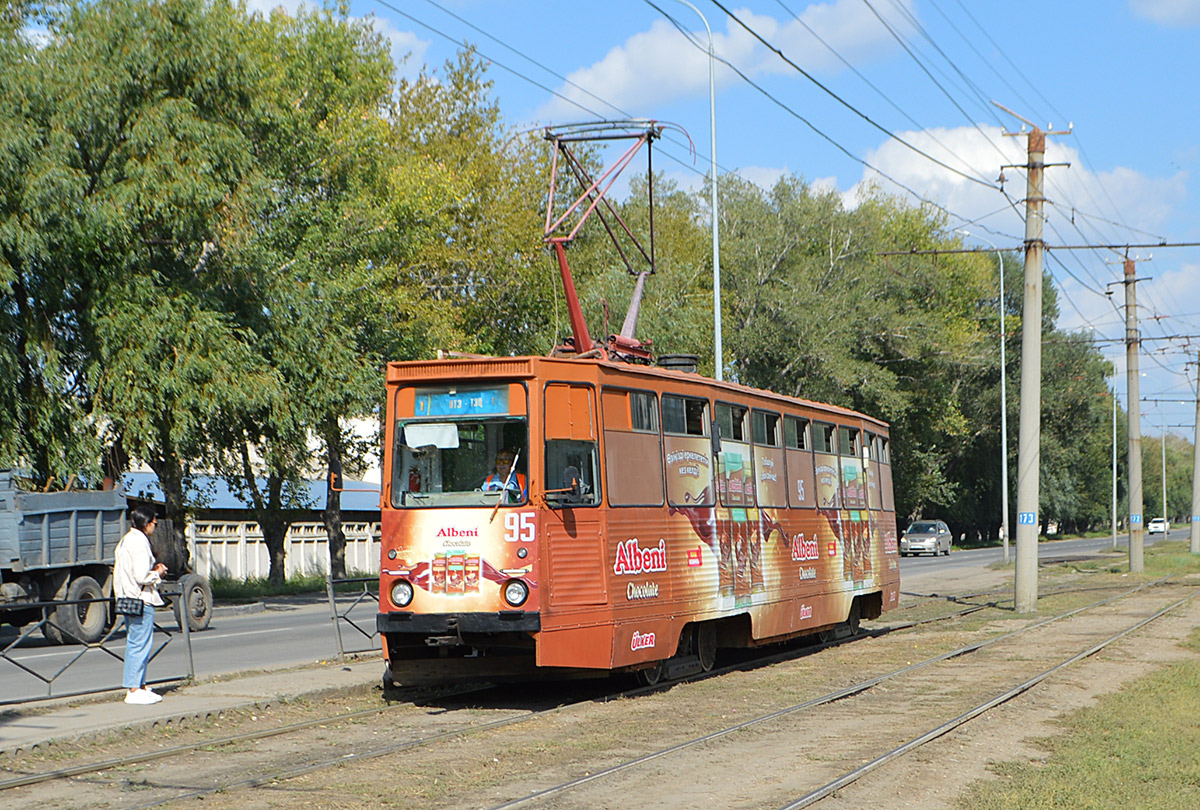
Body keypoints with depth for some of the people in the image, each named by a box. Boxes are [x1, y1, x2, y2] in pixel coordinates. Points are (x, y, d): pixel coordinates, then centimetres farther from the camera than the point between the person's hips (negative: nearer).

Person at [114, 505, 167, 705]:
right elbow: (142, 577, -23)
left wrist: (152, 569, 14)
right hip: (142, 601, -10)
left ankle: (140, 687, 23)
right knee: (140, 645, -6)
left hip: (128, 599, 10)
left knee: (134, 644, 15)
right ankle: (134, 691, -3)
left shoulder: (125, 540, 14)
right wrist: (158, 573, -4)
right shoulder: (140, 543, -16)